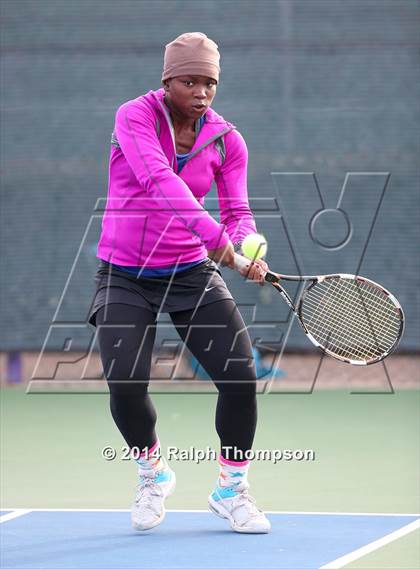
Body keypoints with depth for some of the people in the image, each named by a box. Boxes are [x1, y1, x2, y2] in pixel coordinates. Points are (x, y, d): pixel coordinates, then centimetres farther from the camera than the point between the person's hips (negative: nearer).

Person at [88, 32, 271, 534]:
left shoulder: (226, 140, 0)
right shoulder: (135, 116, -13)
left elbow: (237, 212, -3)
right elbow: (158, 180, -29)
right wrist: (212, 234, -40)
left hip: (191, 271, 3)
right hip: (125, 276, -3)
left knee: (240, 374, -11)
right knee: (125, 382, -18)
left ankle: (231, 489, 12)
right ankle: (152, 472, 15)